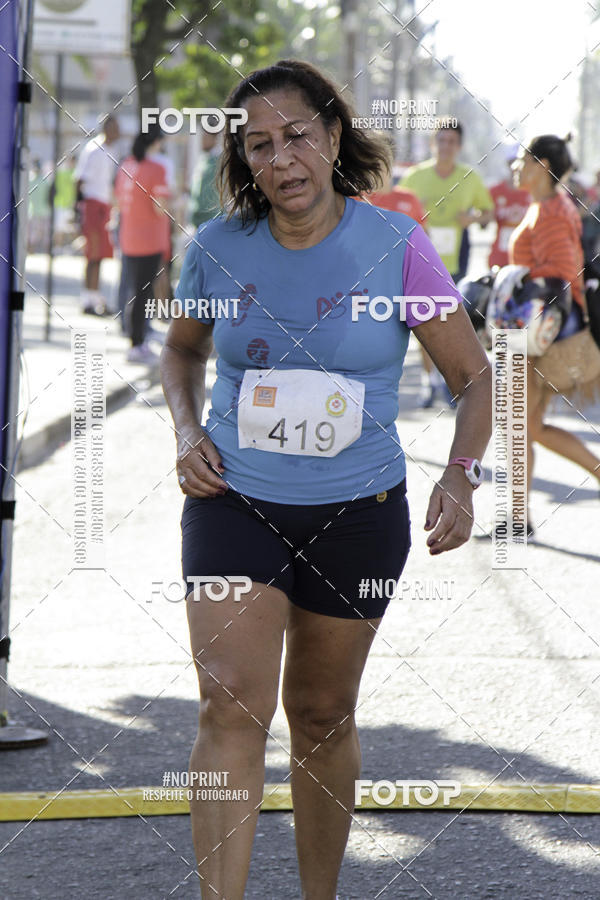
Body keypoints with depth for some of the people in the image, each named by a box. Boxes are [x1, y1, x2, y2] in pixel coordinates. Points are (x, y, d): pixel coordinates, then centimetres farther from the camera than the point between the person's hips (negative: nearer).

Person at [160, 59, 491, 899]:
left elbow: (474, 374, -1)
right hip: (233, 501, 0)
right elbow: (181, 348, 18)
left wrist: (459, 476, -17)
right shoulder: (218, 249, -4)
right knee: (231, 705, -14)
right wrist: (188, 433, 0)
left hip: (356, 513, 0)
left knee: (322, 713, 12)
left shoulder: (394, 246, -10)